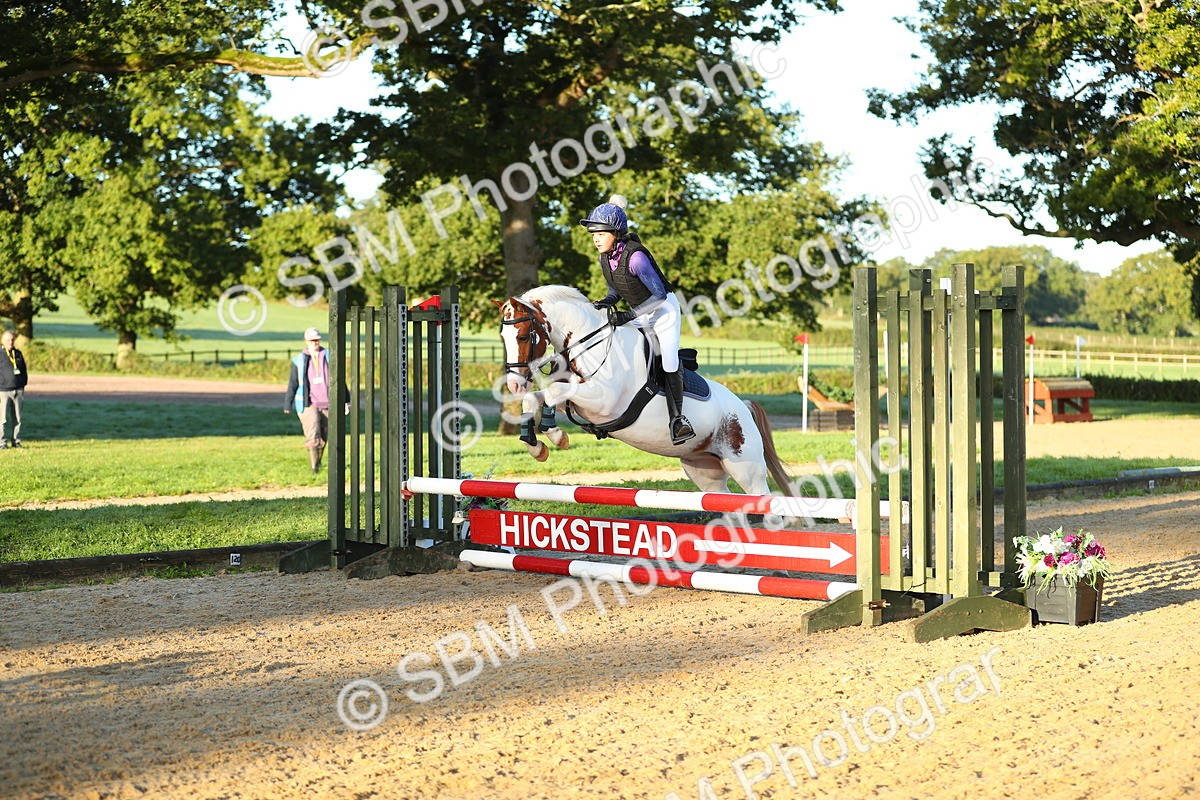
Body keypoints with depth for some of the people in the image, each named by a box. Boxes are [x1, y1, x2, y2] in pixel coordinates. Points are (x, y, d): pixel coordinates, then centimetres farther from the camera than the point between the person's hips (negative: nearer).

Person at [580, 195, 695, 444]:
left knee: (669, 363, -13)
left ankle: (676, 417, -5)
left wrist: (629, 316, -30)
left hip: (664, 309, -8)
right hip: (640, 315, 8)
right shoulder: (604, 259, -5)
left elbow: (659, 294, -27)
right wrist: (608, 301, -13)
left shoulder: (634, 257, -28)